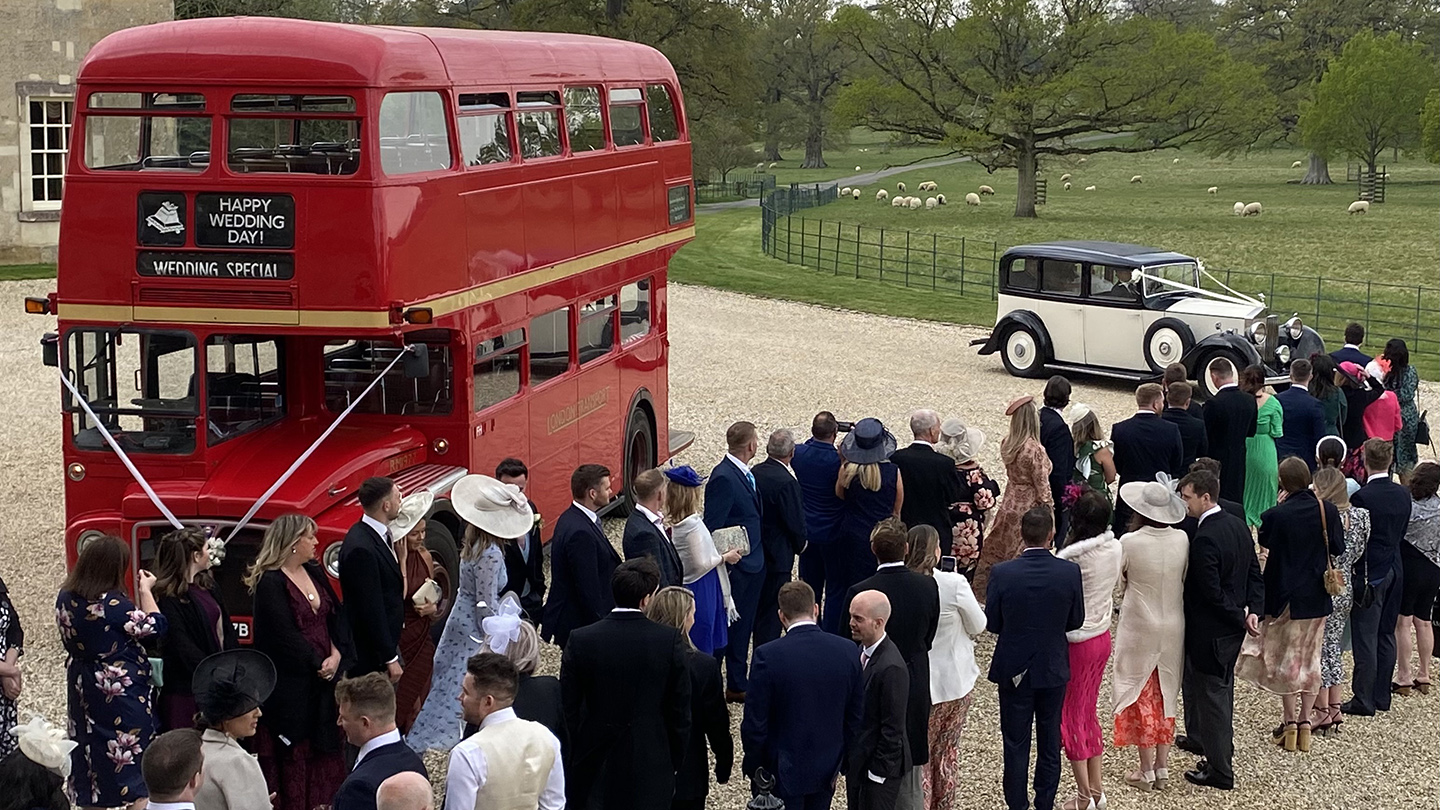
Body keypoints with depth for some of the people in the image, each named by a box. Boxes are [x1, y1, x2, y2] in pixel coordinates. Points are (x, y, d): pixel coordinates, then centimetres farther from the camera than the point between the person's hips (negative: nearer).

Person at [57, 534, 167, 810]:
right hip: (122, 691, -7)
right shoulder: (115, 605, -25)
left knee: (89, 748, 19)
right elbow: (156, 626, -15)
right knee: (135, 755, 4)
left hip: (83, 691, 7)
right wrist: (146, 590, -2)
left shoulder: (65, 599, -4)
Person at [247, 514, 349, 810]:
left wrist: (337, 654, -7)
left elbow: (336, 616, 8)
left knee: (325, 749, 10)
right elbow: (285, 635, -16)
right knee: (294, 755, -2)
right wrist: (318, 664, -13)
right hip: (291, 683, -7)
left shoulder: (315, 572, 11)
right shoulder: (270, 582, -12)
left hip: (325, 677, 7)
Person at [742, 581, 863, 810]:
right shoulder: (847, 651, -8)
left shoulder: (767, 655, -19)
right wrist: (842, 760, 14)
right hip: (827, 769, 3)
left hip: (783, 772, -3)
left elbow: (754, 722, -14)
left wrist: (753, 764, 2)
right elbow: (856, 716, 1)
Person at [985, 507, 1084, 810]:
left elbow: (992, 623, -8)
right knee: (1050, 742, 16)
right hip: (1054, 670, 1)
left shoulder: (1002, 573, -18)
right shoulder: (1070, 572, -15)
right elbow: (1076, 621, -3)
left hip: (1014, 671, -1)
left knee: (1016, 744, 9)